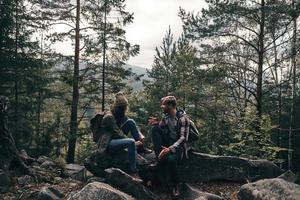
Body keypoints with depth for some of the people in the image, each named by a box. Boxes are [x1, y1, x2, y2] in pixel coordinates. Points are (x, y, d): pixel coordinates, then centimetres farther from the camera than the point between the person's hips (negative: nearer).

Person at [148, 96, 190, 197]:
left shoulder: (183, 118, -15)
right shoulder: (165, 116, 6)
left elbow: (183, 138, -22)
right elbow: (159, 131, 14)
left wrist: (170, 149, -36)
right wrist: (157, 123, -9)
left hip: (177, 146, -6)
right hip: (166, 144, 6)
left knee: (170, 158, -38)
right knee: (155, 128, -17)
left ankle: (175, 185, -12)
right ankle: (160, 156, -18)